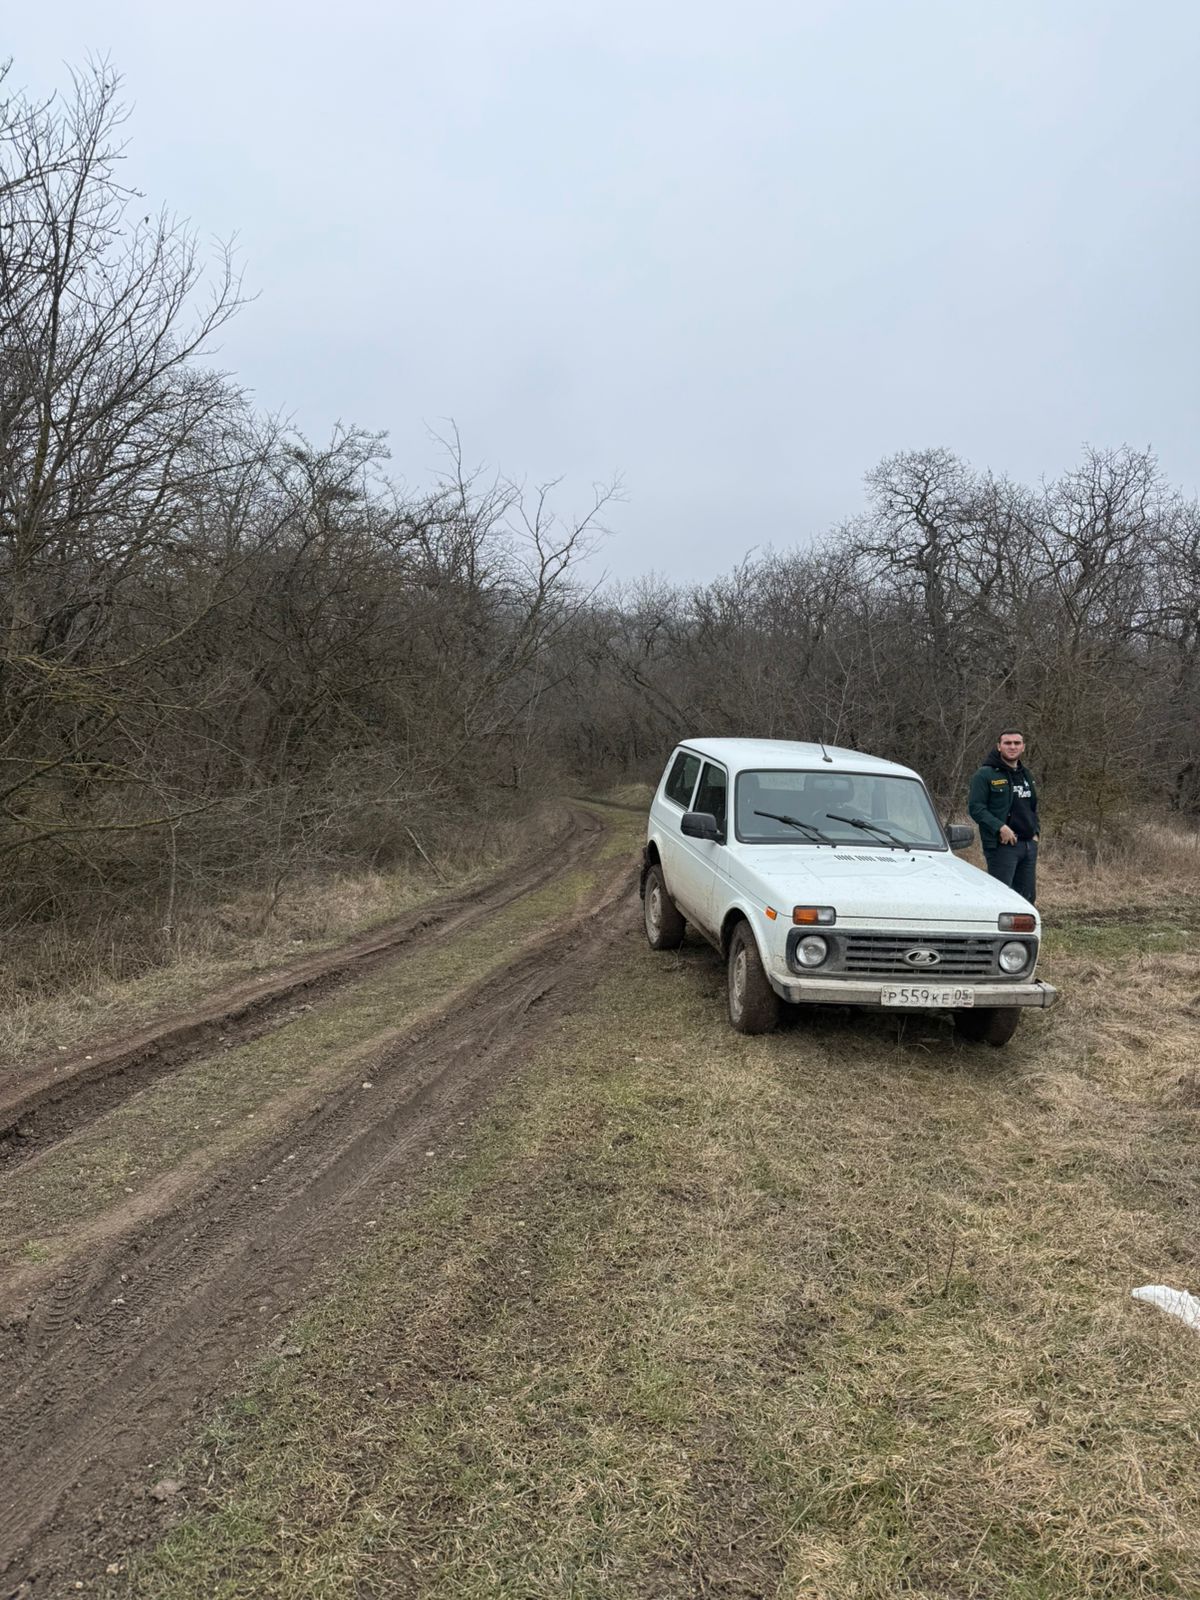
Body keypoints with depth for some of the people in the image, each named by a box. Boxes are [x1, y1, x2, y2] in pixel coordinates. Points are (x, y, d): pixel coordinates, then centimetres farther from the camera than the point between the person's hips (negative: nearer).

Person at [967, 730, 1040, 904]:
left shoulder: (1027, 775, 19)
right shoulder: (986, 774, -6)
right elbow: (975, 807, -13)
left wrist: (1035, 830, 12)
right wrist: (1000, 827, -23)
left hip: (1029, 844, 8)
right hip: (1002, 846, -7)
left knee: (1028, 896, 11)